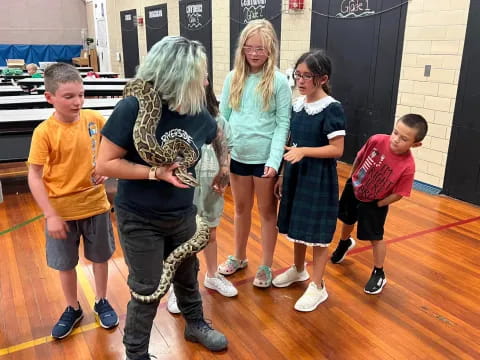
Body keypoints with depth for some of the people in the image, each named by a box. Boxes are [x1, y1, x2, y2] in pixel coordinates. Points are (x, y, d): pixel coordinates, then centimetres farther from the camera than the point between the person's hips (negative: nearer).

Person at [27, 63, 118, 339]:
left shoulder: (94, 119, -9)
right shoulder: (44, 132, -16)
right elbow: (34, 176, -13)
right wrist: (51, 215, -16)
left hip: (95, 205, 2)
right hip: (62, 210, -2)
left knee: (100, 257, 17)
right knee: (66, 264, 15)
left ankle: (102, 302, 40)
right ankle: (73, 309, 38)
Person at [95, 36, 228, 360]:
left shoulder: (197, 112, -6)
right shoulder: (134, 108, -22)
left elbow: (218, 136, 18)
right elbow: (105, 164, -21)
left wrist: (224, 167, 9)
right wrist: (156, 173, -27)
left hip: (182, 215, 5)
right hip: (140, 220, -5)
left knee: (187, 275, 23)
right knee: (148, 289, 8)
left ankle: (195, 325, 49)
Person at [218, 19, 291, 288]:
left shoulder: (279, 81, -8)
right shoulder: (233, 78, 3)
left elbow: (283, 123, -10)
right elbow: (223, 117, 5)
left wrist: (274, 160, -18)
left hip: (264, 158, -4)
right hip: (238, 156, 4)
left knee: (267, 212, 11)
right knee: (241, 209, 19)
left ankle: (266, 266, 28)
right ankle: (239, 257, 40)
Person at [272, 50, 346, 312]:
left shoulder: (332, 109, -15)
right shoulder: (296, 105, 6)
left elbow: (337, 149, -16)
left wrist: (304, 151, -27)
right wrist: (283, 175, 12)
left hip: (319, 178, -7)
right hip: (296, 174, 7)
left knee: (317, 232, 3)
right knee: (297, 226, 19)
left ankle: (317, 286, 18)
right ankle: (298, 270, 41)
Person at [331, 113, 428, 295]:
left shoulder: (407, 166, -34)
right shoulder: (377, 140, -27)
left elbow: (398, 194, -23)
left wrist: (377, 205, -12)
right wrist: (352, 178, 3)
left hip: (374, 203, -4)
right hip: (354, 189, 4)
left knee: (375, 238, 4)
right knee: (347, 220, 28)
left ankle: (378, 274, 26)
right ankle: (344, 243, 61)